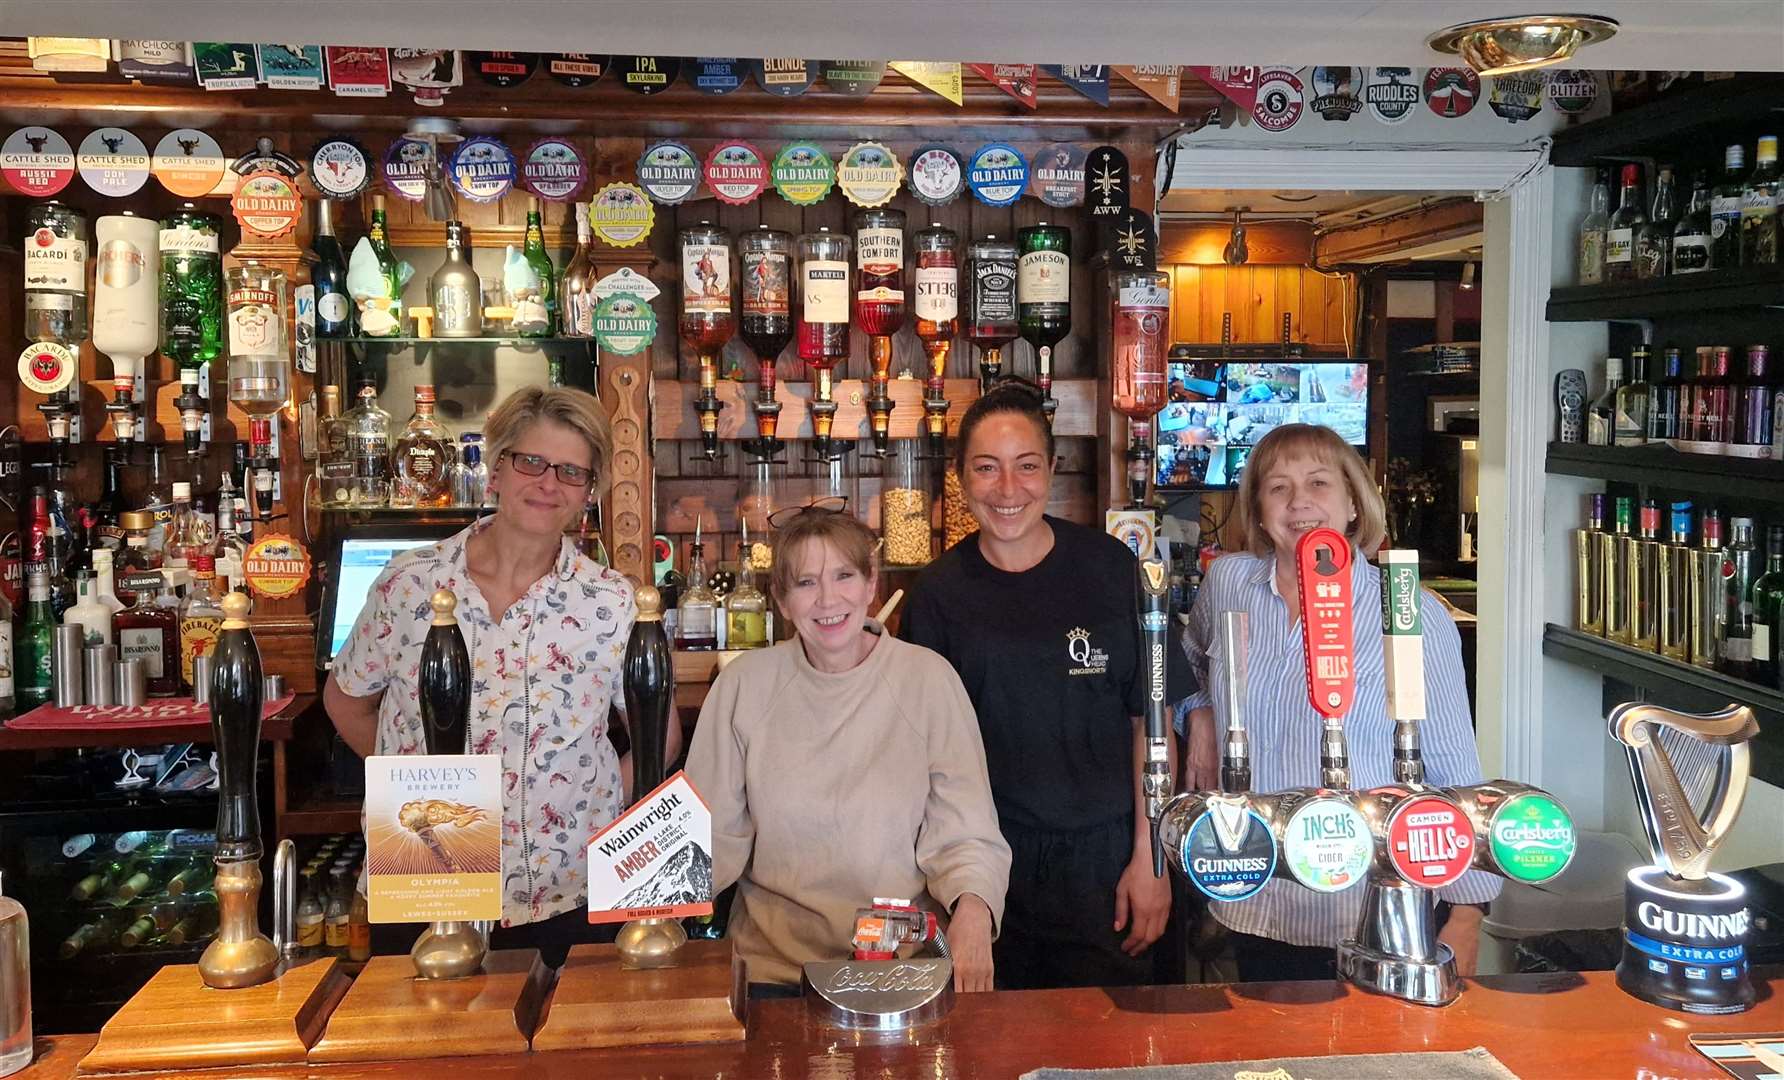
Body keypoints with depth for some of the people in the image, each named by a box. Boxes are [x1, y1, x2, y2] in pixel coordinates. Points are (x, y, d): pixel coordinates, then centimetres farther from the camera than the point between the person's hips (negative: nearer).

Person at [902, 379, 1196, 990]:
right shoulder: (939, 592, -2)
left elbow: (1151, 721, -2)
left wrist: (1149, 859, -5)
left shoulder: (1110, 569, -4)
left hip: (1102, 856, 0)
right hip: (984, 863, 1)